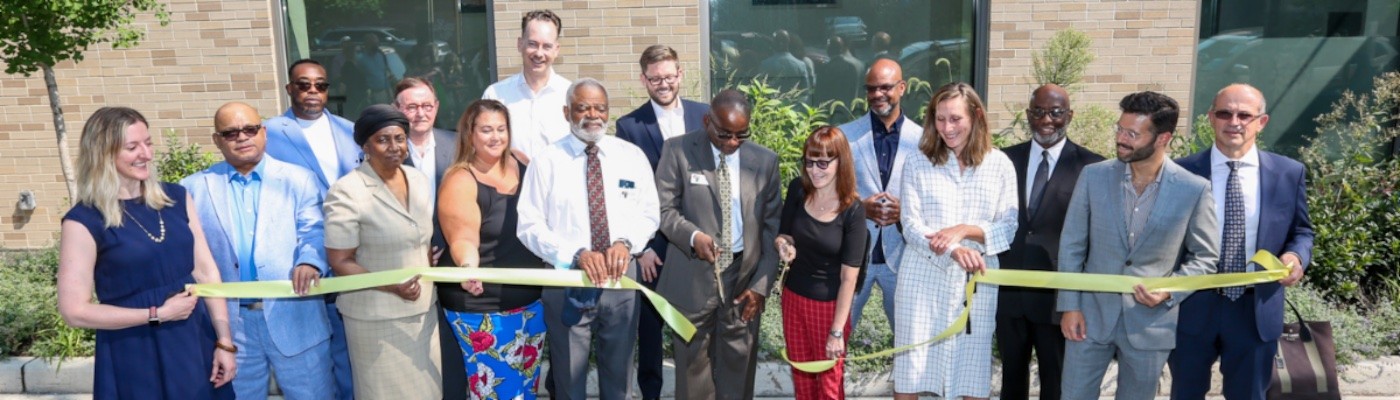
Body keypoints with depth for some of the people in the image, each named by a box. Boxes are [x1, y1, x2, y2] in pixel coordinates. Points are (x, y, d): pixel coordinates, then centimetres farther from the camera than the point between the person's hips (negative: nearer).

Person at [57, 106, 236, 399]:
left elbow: (206, 271, 3)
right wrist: (158, 314, -12)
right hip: (134, 358, -4)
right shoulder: (84, 221, -10)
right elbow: (75, 311, -10)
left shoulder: (175, 197, 3)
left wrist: (224, 342, -1)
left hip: (196, 344, 4)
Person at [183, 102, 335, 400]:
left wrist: (310, 262, -25)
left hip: (294, 317, -1)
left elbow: (314, 232, -4)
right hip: (228, 322, 1)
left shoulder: (297, 179, 6)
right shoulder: (195, 188, 8)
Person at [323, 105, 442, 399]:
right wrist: (392, 286, -24)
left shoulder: (419, 180, 5)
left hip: (422, 309, 6)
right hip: (376, 317, -6)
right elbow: (340, 262, -13)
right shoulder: (347, 191, -14)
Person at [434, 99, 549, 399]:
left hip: (530, 301, 6)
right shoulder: (461, 181, -13)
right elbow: (463, 240, -22)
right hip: (483, 308, -6)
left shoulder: (522, 167, 5)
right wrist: (468, 266, -42)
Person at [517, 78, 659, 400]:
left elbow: (648, 213, 5)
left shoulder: (632, 156, 3)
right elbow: (530, 226, -9)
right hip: (566, 282, -2)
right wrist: (576, 254, -22)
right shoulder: (546, 161, -5)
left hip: (621, 278, 2)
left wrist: (625, 242, -16)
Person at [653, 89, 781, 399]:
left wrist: (761, 284, -3)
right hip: (693, 277, -1)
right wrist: (693, 236, -23)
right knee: (693, 361, 9)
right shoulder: (678, 151, -4)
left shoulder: (765, 160, 3)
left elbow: (773, 226, 4)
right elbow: (664, 208, -3)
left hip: (744, 275, 2)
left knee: (738, 364, 8)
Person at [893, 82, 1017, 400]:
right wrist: (954, 251, -22)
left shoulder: (999, 165, 4)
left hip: (975, 282, 1)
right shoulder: (917, 164, 2)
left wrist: (964, 230, -16)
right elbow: (911, 227, -6)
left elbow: (1008, 228, 1)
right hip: (924, 280, 0)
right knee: (910, 371, 4)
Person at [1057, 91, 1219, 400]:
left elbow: (1205, 257, 2)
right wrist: (1069, 305, -4)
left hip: (1151, 323, -1)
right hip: (1091, 315, 1)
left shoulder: (1194, 190, -8)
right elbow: (1072, 246, 0)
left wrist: (1170, 291, -15)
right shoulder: (1093, 176, -4)